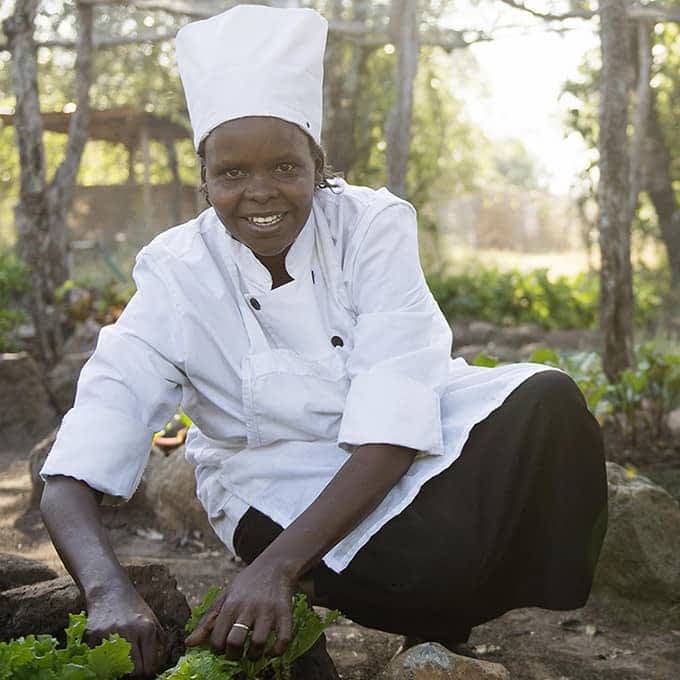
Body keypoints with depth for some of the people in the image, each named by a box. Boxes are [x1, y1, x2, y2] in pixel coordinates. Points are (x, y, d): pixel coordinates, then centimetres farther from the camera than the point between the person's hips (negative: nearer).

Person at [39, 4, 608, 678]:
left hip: (398, 449, 2)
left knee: (545, 399, -26)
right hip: (277, 485, -2)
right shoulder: (176, 275, -16)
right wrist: (110, 593, -46)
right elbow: (69, 480, -24)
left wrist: (276, 567, -39)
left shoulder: (374, 224, -16)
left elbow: (390, 427, -26)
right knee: (424, 570, -32)